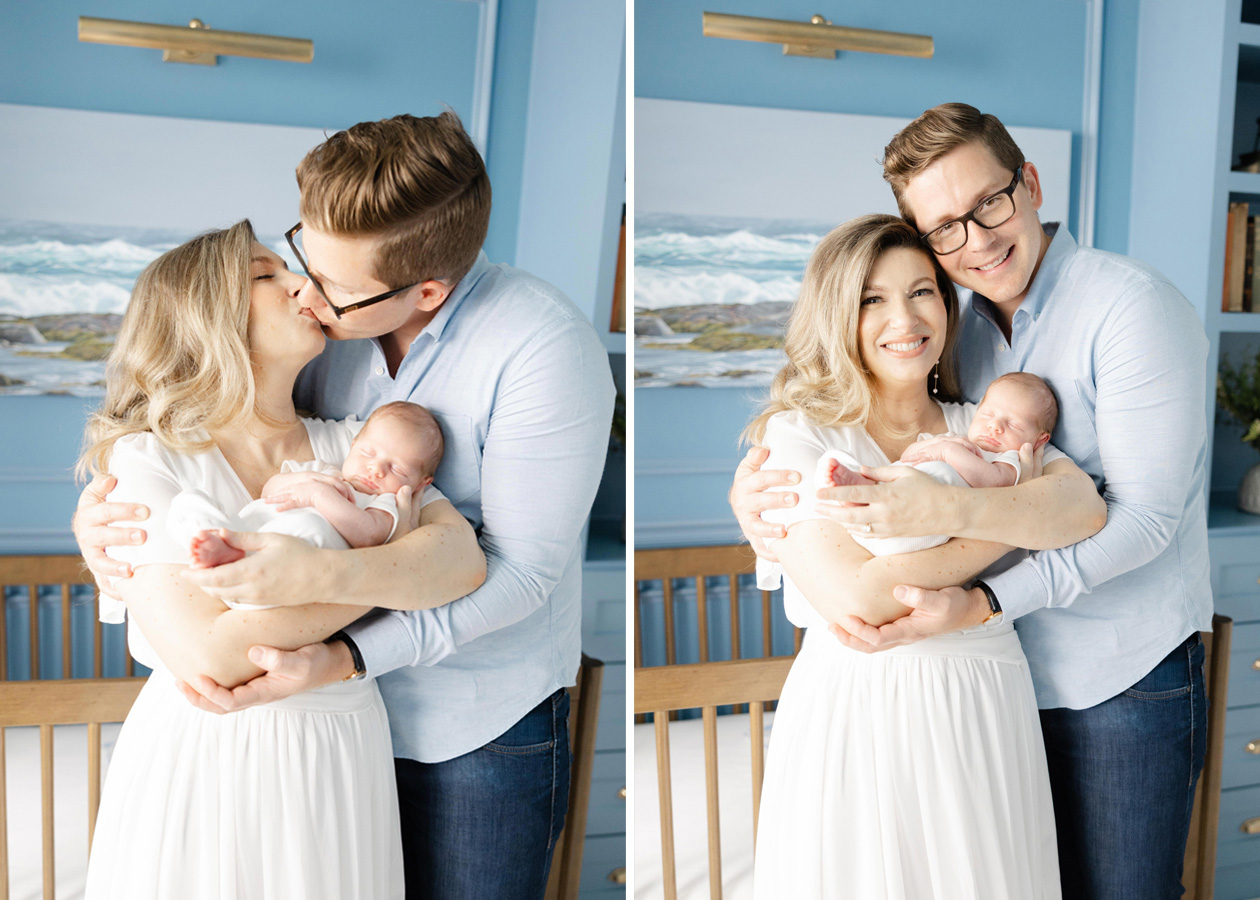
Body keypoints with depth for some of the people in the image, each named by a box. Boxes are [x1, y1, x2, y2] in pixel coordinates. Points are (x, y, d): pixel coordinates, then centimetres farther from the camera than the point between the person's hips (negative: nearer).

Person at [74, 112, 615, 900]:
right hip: (341, 709, 5)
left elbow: (522, 569, -23)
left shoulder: (545, 348, -25)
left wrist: (340, 660, -31)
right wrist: (107, 496, -12)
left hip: (482, 727, -4)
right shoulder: (332, 316, -9)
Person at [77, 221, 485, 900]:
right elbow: (208, 655, -23)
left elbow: (464, 557, -13)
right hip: (199, 767, -3)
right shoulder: (146, 460, -11)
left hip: (340, 764, 4)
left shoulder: (353, 447, 2)